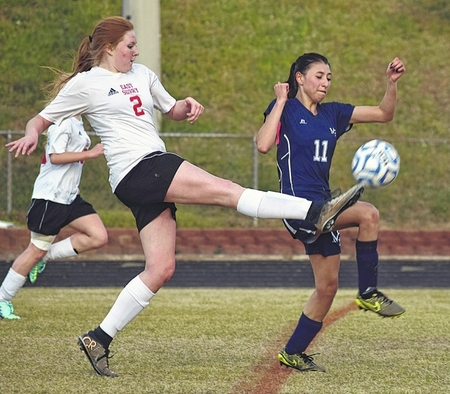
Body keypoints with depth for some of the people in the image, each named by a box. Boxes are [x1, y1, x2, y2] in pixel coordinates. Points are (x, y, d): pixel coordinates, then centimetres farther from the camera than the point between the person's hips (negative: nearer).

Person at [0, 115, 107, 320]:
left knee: (99, 237, -5)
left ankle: (46, 256, 5)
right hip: (50, 196, -9)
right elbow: (55, 157, -23)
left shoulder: (77, 124, 15)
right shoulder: (64, 122, -15)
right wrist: (90, 153, -22)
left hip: (70, 196, 9)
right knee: (36, 250, -4)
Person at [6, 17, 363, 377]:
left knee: (160, 269, 3)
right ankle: (317, 212, -25)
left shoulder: (142, 75, 20)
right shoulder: (85, 84, 0)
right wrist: (32, 135, -18)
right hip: (137, 171, -8)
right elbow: (42, 120, 5)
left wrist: (187, 106, 6)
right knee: (228, 191, -18)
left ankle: (99, 338, 8)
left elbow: (172, 110, 30)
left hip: (156, 170, 8)